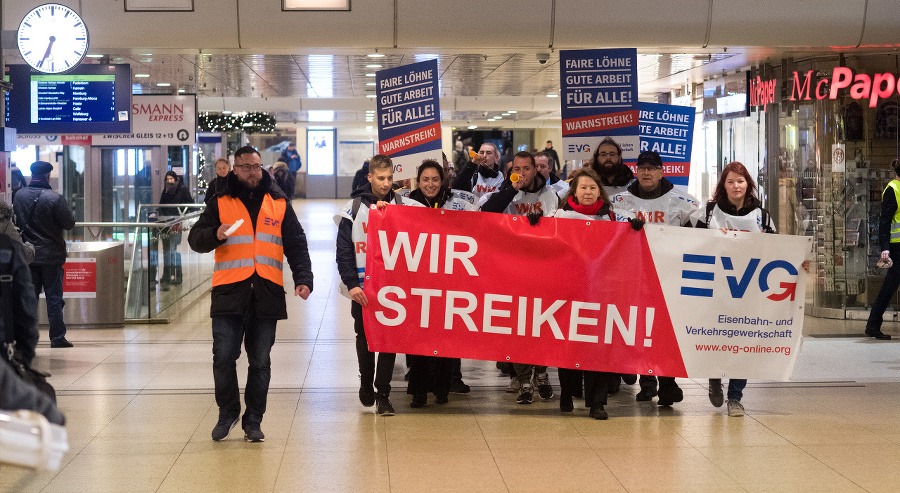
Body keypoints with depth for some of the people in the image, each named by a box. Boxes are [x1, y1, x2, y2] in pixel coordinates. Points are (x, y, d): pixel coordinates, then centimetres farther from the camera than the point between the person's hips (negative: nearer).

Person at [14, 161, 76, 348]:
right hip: (51, 255, -4)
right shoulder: (54, 198, -15)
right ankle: (57, 338, 3)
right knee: (54, 297, 2)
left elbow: (16, 221, 12)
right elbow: (69, 224, -10)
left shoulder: (19, 196, 0)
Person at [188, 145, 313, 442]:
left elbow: (296, 245, 12)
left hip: (267, 295, 1)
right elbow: (195, 239, 7)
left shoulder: (279, 203, 12)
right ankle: (228, 412, 16)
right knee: (224, 358, -5)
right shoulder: (220, 203, 9)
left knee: (260, 362, 5)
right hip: (229, 293, -1)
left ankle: (253, 421, 15)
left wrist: (303, 279, -1)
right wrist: (215, 234, -15)